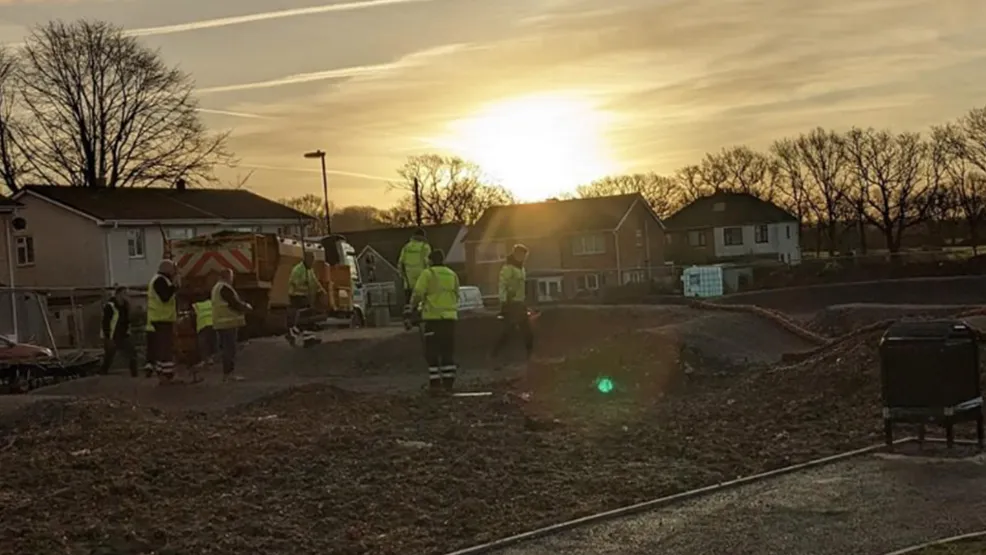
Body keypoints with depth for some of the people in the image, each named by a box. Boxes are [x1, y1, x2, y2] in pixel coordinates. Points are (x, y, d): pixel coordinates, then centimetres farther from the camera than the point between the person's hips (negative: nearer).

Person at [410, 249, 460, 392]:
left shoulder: (427, 274, -3)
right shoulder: (452, 275, 13)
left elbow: (417, 294, -11)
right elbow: (456, 296, 12)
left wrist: (413, 303, 9)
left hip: (433, 317, -4)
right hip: (449, 316, 4)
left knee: (432, 351, 1)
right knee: (448, 350, 10)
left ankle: (435, 382, -2)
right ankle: (448, 381, 8)